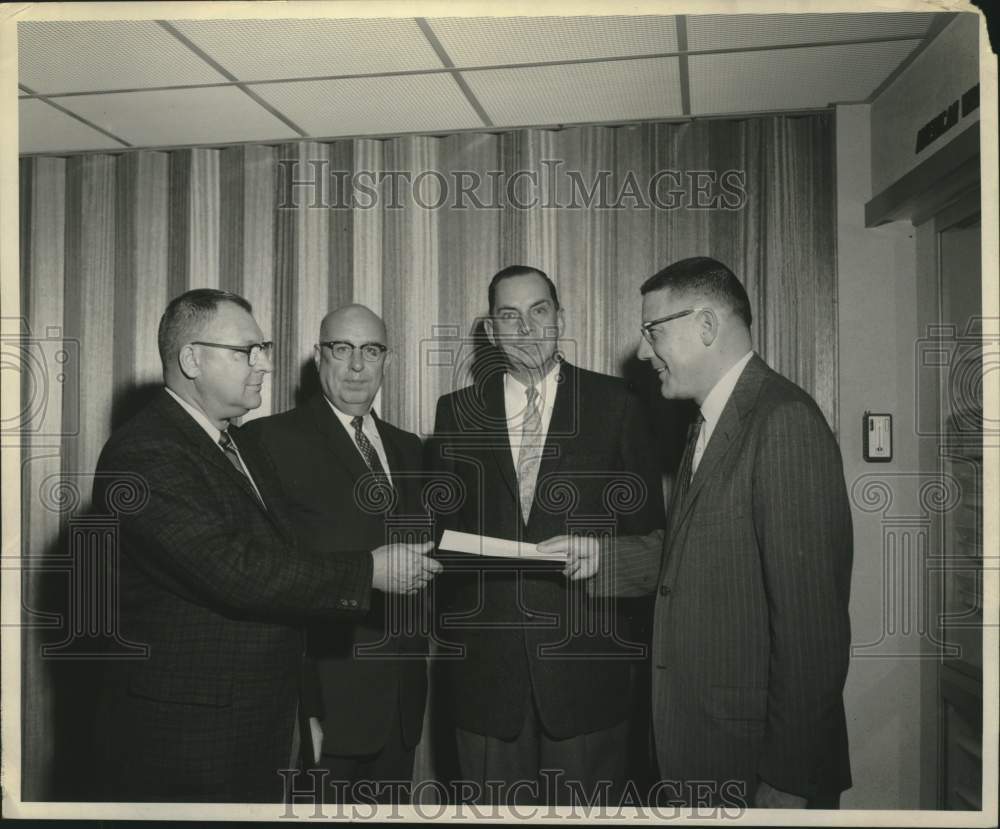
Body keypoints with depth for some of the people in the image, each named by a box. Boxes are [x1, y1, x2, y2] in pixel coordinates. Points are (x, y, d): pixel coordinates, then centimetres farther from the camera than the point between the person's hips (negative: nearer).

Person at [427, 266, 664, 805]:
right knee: (495, 803, 13)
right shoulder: (457, 411, 6)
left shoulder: (614, 404, 2)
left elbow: (647, 524, 5)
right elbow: (439, 527, 7)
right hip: (486, 658, 2)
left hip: (585, 654, -1)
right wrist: (448, 632, 2)